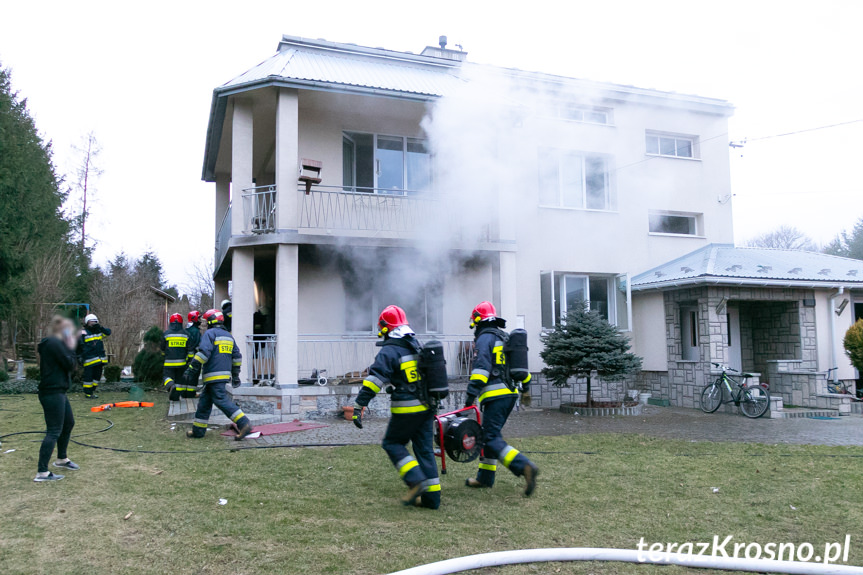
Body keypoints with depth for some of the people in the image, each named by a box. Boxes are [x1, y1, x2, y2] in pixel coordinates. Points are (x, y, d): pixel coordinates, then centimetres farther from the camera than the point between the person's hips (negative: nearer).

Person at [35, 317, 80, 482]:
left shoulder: (53, 343, 16)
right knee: (54, 431, -9)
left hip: (58, 392, 11)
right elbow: (70, 365, -16)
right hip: (52, 393, -11)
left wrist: (69, 348, 6)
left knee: (69, 422, 23)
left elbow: (70, 366, 16)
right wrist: (71, 348, -6)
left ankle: (62, 459, 39)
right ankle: (42, 473, -7)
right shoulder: (55, 343, -16)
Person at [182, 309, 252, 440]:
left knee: (222, 400, -11)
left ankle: (244, 424, -19)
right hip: (225, 374, 9)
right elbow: (237, 356, 21)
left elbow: (203, 352, -20)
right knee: (204, 401, 15)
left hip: (214, 376, -9)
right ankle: (198, 430, 20)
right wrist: (235, 375, 26)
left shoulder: (209, 333, -7)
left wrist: (191, 370, -16)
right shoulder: (228, 335, 19)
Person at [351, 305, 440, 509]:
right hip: (427, 407, 7)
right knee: (425, 448, 11)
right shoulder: (418, 346, 14)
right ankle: (432, 496, 12)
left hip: (407, 408, -7)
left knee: (392, 443, 10)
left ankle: (416, 480, -5)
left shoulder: (389, 351, -9)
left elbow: (375, 379, -19)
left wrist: (359, 406, -19)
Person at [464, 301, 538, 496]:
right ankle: (485, 477, 25)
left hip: (495, 396, -9)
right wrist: (526, 382, 43)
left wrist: (472, 393, -24)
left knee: (492, 438, -10)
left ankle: (525, 467, -25)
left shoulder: (484, 338, -8)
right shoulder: (505, 337, 19)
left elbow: (481, 366, -20)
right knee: (490, 434, 18)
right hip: (510, 393, 9)